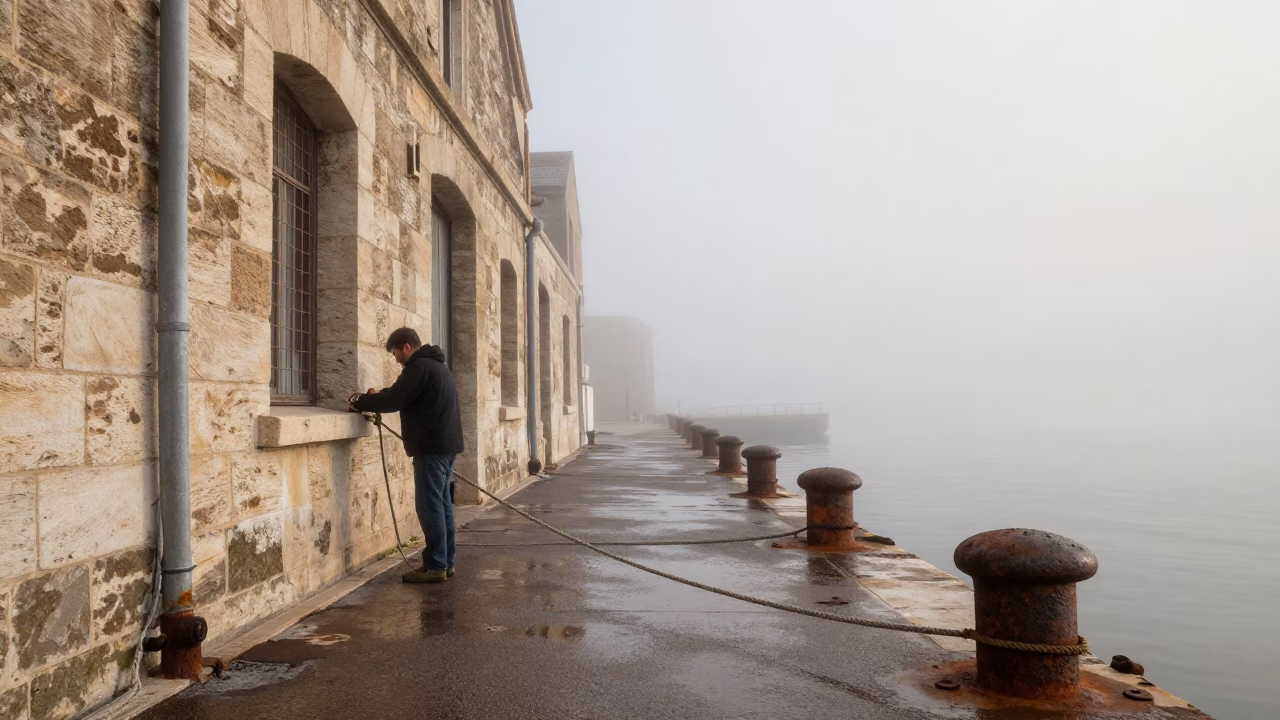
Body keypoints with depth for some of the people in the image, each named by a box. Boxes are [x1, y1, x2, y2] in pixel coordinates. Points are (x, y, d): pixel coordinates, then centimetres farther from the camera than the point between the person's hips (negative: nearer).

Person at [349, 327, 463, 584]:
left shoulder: (419, 367, -12)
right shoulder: (436, 366, 21)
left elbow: (394, 400, -16)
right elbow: (403, 398, 23)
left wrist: (360, 401, -2)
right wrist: (375, 398, 12)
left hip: (431, 446, -10)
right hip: (445, 443, 10)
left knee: (430, 506, -7)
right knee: (442, 504, 12)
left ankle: (435, 567, -4)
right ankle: (446, 562, 16)